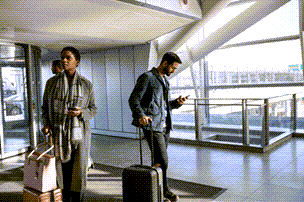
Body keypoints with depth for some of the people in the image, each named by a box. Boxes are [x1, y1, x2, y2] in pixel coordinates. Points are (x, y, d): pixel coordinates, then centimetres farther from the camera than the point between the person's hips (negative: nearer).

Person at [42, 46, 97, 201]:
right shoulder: (51, 82, 5)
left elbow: (93, 109, 5)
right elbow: (45, 106, 10)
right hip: (58, 133, 1)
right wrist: (46, 125, -6)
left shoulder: (86, 85, 2)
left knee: (79, 169, 1)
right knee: (61, 169, 4)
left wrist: (80, 112, -16)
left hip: (79, 133, -1)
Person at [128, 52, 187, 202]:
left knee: (160, 161, 11)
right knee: (162, 161, -8)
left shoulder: (165, 81, 21)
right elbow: (133, 99, -12)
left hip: (164, 126, 8)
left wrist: (176, 103, 6)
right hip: (152, 126, -8)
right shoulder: (147, 77, -5)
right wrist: (141, 115, -29)